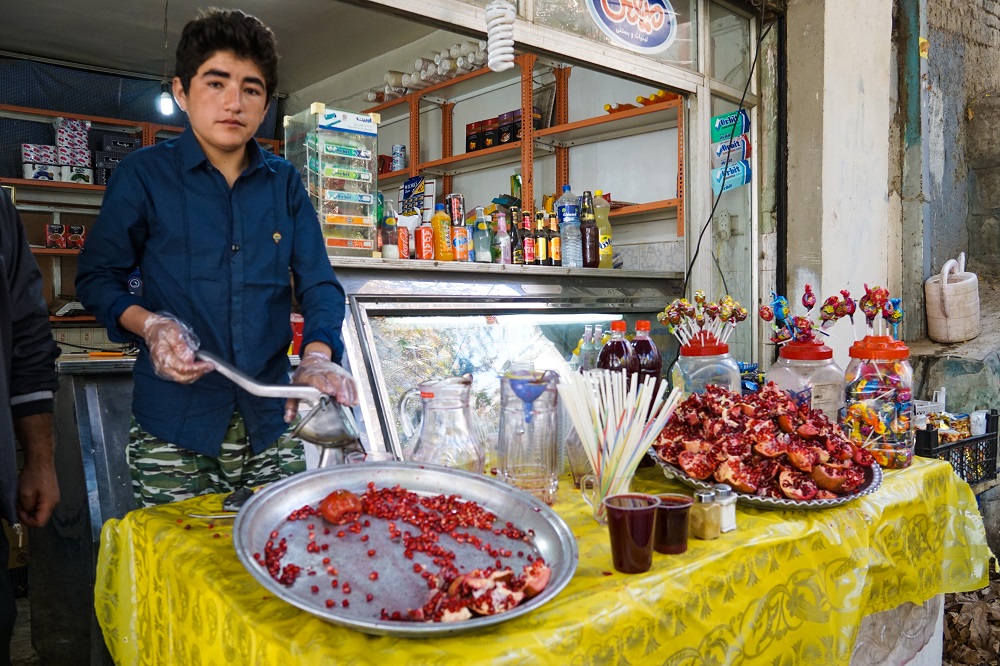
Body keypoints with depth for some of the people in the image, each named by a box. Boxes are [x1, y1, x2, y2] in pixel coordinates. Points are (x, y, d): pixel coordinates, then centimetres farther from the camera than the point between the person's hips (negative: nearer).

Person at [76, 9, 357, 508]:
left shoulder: (285, 183, 6)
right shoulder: (144, 175, -1)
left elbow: (318, 284, 2)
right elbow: (97, 276, 5)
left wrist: (317, 358, -16)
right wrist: (148, 325, -15)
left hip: (271, 420, 3)